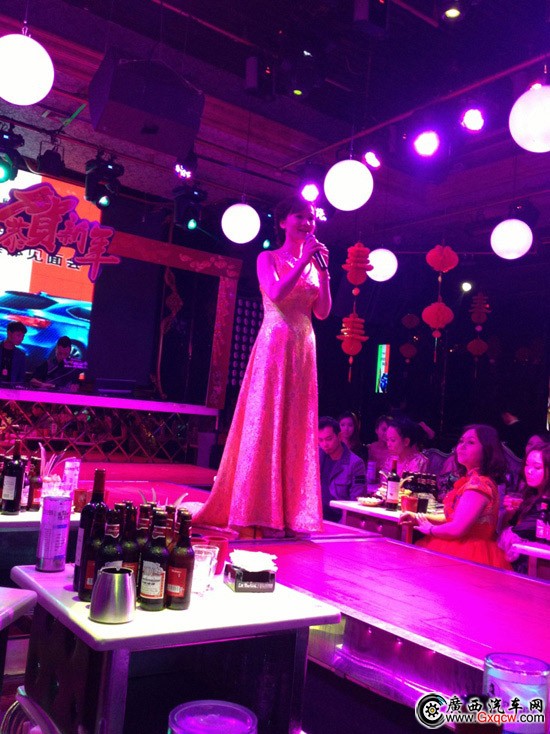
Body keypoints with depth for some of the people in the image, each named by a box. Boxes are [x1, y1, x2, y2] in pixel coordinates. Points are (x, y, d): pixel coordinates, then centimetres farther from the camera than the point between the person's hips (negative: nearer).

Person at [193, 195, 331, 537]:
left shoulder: (313, 263, 18)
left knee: (297, 428, 3)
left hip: (304, 350, 5)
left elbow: (323, 312, 8)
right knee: (265, 423, -8)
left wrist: (323, 271, 0)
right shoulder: (269, 258, 5)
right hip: (274, 346, -5)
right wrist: (304, 262, -12)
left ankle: (289, 510, 8)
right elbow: (275, 294, -14)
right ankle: (255, 511, -4)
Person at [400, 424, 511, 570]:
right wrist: (420, 518, 6)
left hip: (468, 555, -8)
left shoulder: (478, 483, -20)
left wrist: (430, 529, -5)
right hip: (462, 548, 8)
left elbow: (457, 529, -23)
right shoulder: (470, 479, 10)